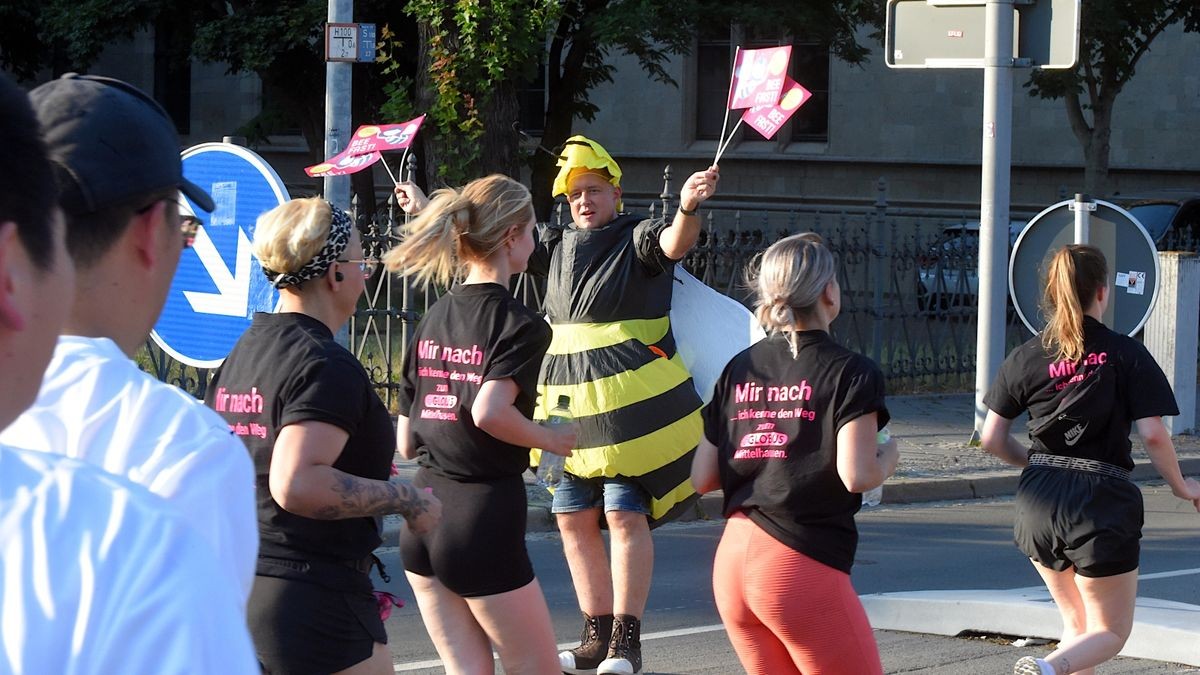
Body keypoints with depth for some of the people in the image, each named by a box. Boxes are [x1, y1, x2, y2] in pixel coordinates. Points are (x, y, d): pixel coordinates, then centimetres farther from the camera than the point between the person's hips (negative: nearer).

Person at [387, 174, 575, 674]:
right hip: (486, 516, -7)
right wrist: (552, 440, -10)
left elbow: (406, 442, 12)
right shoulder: (520, 324, -9)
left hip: (423, 517, 7)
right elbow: (490, 411, -26)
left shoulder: (432, 320, 11)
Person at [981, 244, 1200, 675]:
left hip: (1040, 501, 4)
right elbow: (1152, 433, -11)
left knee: (1077, 623, 22)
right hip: (1102, 501, -4)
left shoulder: (1025, 358, 4)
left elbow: (992, 439, 6)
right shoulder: (1126, 355, -6)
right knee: (1110, 632, 6)